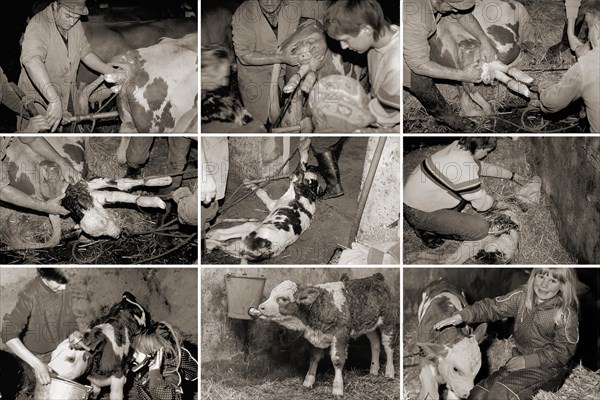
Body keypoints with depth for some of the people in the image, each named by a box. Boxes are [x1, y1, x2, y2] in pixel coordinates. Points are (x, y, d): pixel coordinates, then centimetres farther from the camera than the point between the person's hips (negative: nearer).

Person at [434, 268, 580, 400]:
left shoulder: (566, 313, -14)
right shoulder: (522, 296, -1)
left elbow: (562, 352, -13)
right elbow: (493, 306, -5)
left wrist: (528, 361, -18)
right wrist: (462, 315, -21)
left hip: (548, 368, -6)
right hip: (521, 360, 6)